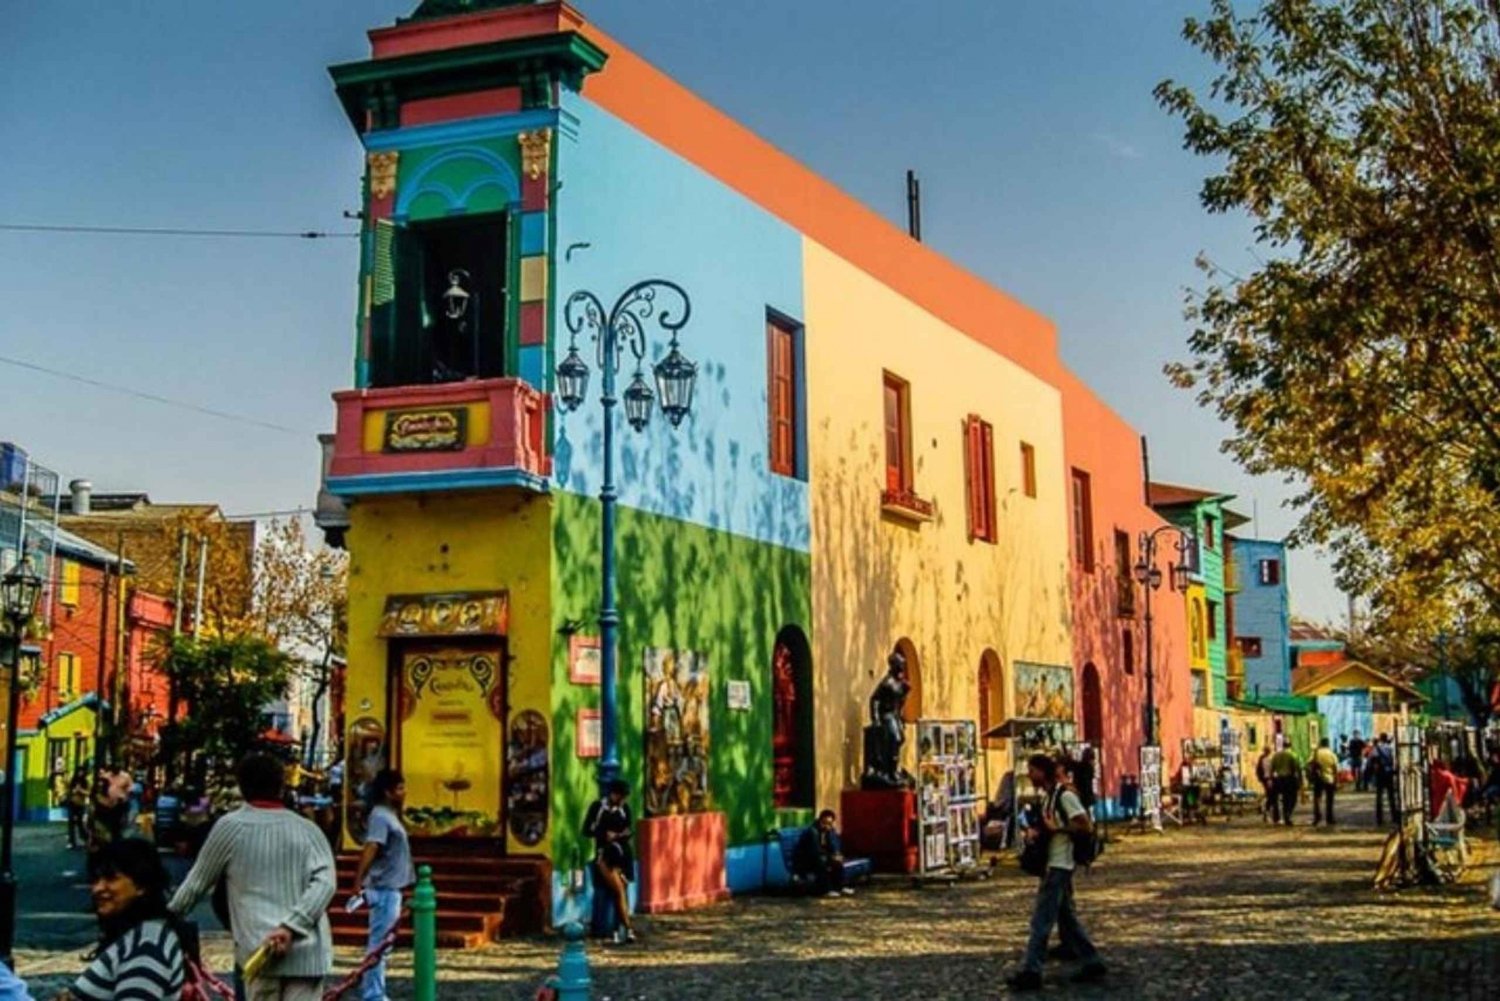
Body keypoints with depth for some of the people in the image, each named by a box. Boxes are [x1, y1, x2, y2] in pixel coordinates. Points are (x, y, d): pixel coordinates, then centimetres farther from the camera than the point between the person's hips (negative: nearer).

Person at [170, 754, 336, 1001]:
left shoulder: (230, 826, 4)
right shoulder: (308, 830, 10)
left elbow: (198, 881, 13)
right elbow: (325, 882, -5)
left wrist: (168, 916, 30)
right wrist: (291, 925, -14)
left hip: (260, 951, -1)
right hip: (308, 953, 2)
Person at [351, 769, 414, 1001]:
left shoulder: (390, 816, 14)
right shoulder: (380, 816, -16)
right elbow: (369, 850, -26)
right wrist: (358, 883, -33)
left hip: (391, 889, 10)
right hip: (384, 890, -10)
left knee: (382, 944, 15)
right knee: (379, 945, -6)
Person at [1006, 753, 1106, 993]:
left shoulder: (1065, 796, -15)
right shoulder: (1046, 797, 13)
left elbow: (1086, 826, -19)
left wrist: (1055, 829, -19)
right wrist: (1034, 831, 0)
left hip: (1059, 865, -10)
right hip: (1052, 864, 10)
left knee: (1041, 920, -8)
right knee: (1067, 918, 14)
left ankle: (1030, 971, -6)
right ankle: (1092, 963, 20)